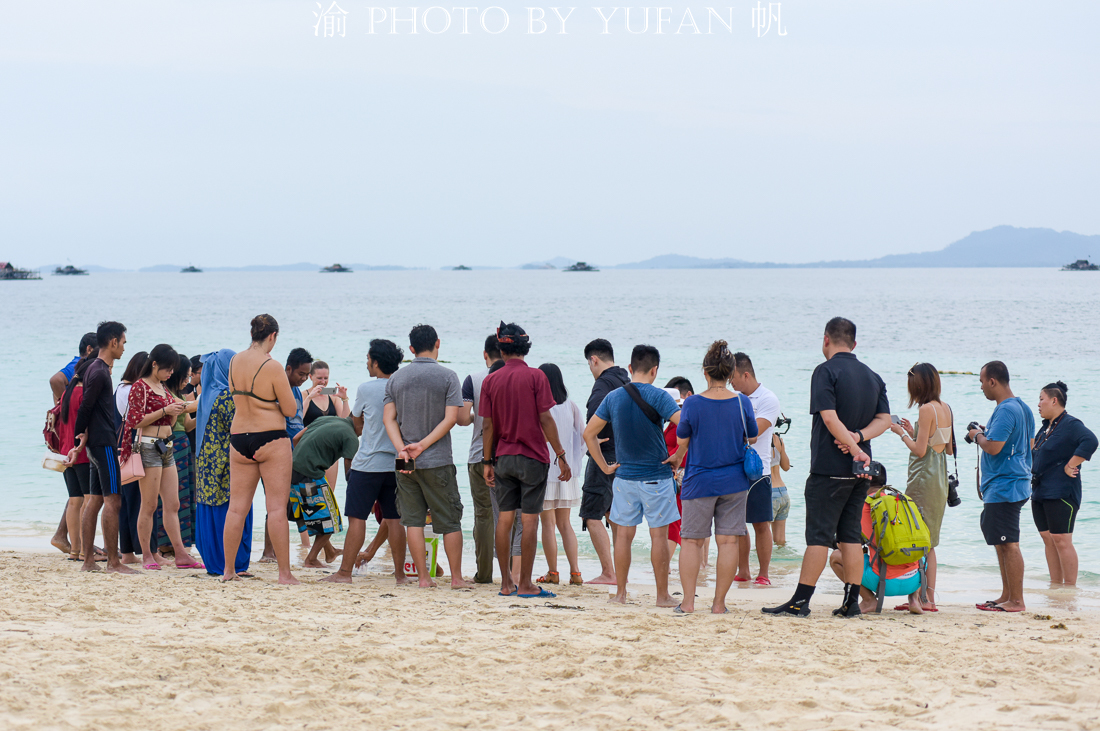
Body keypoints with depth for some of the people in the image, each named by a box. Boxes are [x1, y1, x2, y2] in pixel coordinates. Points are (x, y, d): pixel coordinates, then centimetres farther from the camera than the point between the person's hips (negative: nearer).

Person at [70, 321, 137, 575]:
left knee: (94, 500, 8)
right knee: (113, 500, -9)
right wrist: (80, 440, -9)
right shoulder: (100, 373, -14)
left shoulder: (96, 369, 17)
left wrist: (82, 438, 13)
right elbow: (85, 408, -15)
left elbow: (86, 408, 18)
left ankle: (88, 560, 9)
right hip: (104, 442, -10)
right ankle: (114, 562, -10)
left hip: (96, 443, 10)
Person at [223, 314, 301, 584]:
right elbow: (291, 410, -9)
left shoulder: (235, 361, 4)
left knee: (237, 507, 11)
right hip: (271, 438, -5)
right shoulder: (272, 367, -14)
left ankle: (228, 570, 15)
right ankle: (284, 573, -2)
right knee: (277, 507, -3)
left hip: (238, 438, 6)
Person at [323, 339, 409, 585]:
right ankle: (400, 573, 7)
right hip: (396, 463, 4)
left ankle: (345, 572, 1)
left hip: (367, 463, -4)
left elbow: (357, 423, 8)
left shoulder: (365, 389, -7)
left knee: (357, 518, -1)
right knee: (394, 519, 7)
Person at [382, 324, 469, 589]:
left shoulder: (396, 378, 6)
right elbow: (450, 418, -12)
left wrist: (402, 449, -10)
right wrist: (423, 445, -11)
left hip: (406, 462, 3)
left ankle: (423, 577, 5)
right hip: (438, 461, -3)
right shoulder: (447, 376, -4)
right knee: (450, 521, 5)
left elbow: (388, 418, -1)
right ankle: (456, 577, 6)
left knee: (413, 520, 6)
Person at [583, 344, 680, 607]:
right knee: (658, 535, 2)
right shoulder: (657, 396, -11)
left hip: (624, 476, 4)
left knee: (624, 534, 11)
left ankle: (620, 593, 14)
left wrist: (605, 466, 10)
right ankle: (662, 595, 6)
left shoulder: (613, 397, 3)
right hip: (656, 477, -4)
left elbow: (589, 433, 6)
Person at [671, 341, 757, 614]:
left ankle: (688, 601, 4)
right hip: (734, 481, 1)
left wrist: (677, 459, 20)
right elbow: (752, 436, 7)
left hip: (699, 481, -1)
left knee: (692, 541, 7)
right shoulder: (742, 402, -6)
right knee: (728, 541, 4)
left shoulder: (693, 404, -10)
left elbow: (682, 441, -1)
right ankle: (719, 602, 4)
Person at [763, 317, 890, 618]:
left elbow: (830, 417, -18)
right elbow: (884, 419, 7)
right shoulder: (873, 376, 12)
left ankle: (801, 601, -5)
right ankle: (851, 601, 8)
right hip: (859, 470, 6)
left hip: (829, 468, -6)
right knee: (851, 535, 10)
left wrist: (854, 447, -15)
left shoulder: (826, 371, -8)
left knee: (819, 536, -6)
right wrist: (858, 438, -7)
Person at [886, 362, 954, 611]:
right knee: (929, 542, 14)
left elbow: (920, 450, -18)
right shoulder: (945, 409, 10)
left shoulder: (926, 409, -15)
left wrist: (902, 433, -2)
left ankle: (922, 597, -6)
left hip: (924, 478, -9)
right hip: (940, 478, 9)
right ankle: (929, 596, 15)